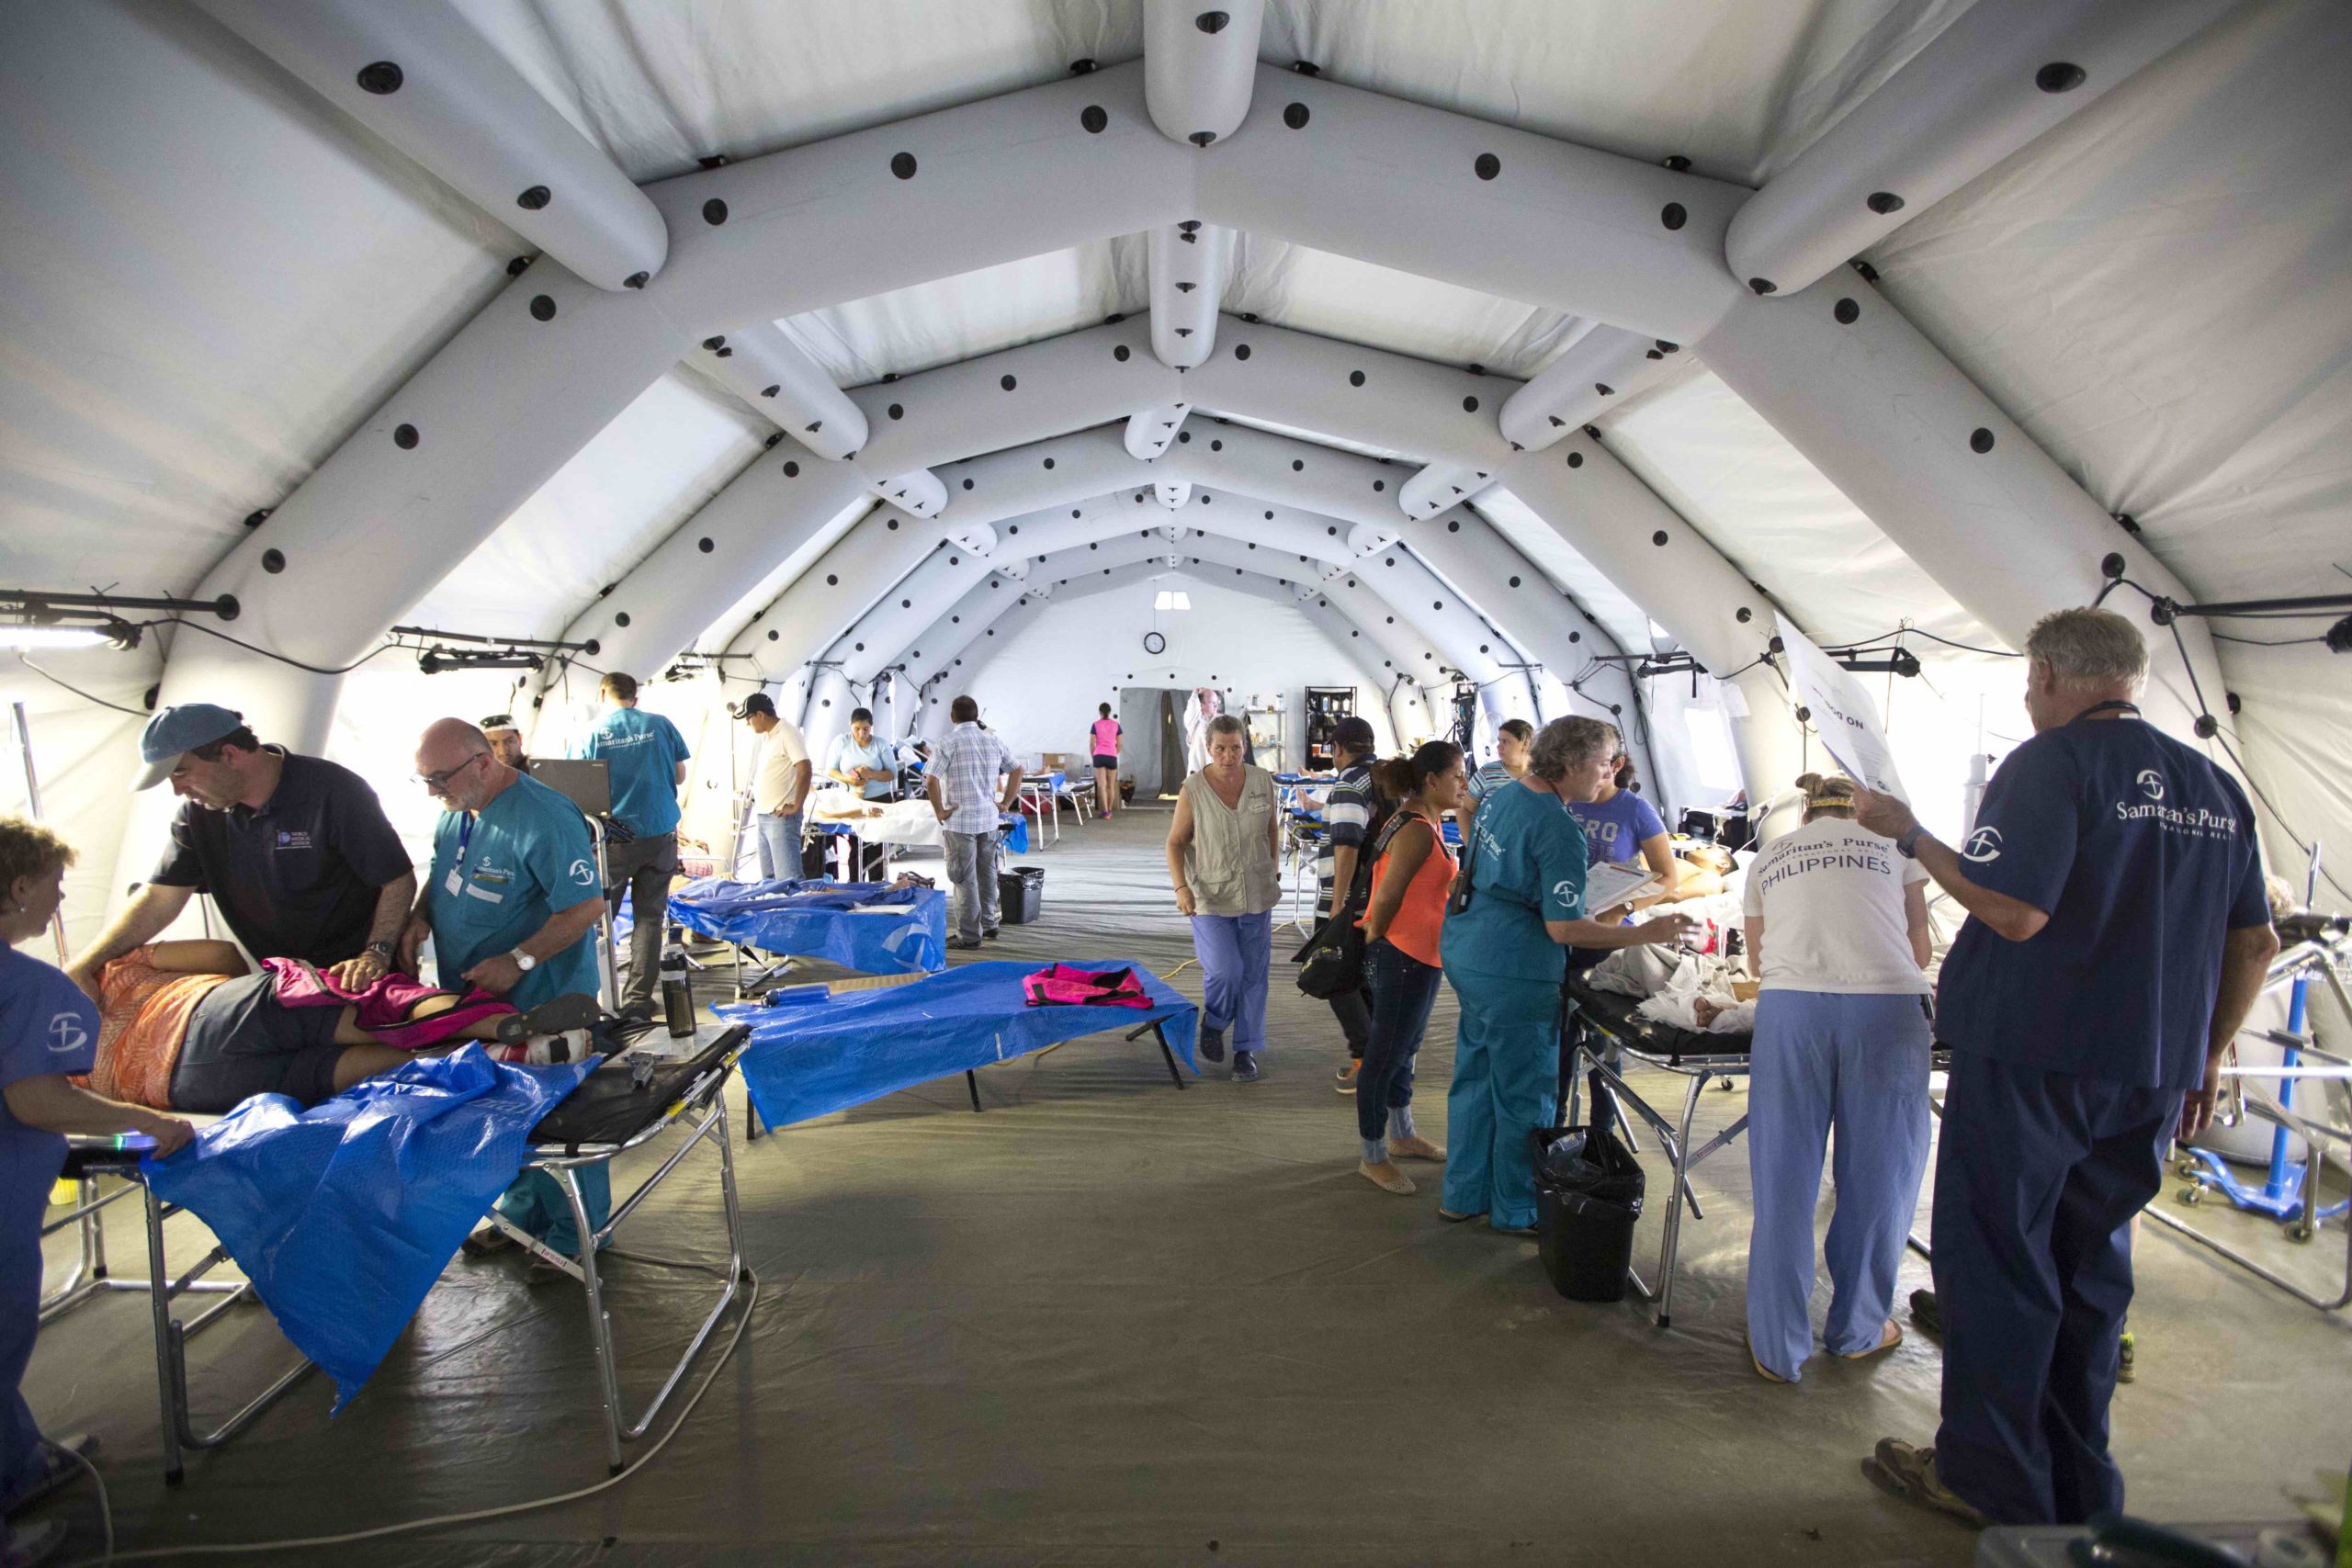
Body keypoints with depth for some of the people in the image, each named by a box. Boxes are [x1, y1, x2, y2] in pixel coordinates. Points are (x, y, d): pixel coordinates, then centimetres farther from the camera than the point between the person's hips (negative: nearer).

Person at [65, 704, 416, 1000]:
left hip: (357, 976, -5)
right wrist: (82, 967, -6)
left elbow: (399, 880, -15)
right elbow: (159, 899, 4)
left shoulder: (333, 791, -17)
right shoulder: (198, 813, 2)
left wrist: (376, 954, -25)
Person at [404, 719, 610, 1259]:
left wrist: (518, 961, -25)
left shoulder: (543, 818, -23)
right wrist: (420, 918, 0)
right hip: (474, 998, 8)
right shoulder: (455, 812, 5)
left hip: (542, 1000, -8)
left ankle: (575, 1236, 22)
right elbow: (442, 875, 20)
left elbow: (587, 905, -24)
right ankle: (523, 1215, 39)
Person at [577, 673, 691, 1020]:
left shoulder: (593, 734, -4)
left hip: (613, 837, -1)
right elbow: (679, 776, 7)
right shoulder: (660, 725, -1)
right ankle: (637, 1000, 6)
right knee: (649, 916, 6)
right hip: (659, 833, 1)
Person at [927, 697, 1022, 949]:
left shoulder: (949, 743, -11)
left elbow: (931, 780, -20)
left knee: (964, 878, 1)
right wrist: (1006, 803, 14)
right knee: (986, 872, 18)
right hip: (989, 818, 5)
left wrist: (940, 811, -11)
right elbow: (1016, 770, 13)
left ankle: (969, 935, 6)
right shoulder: (993, 741, 6)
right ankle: (988, 924, 27)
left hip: (959, 821, -5)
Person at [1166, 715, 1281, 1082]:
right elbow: (1176, 842, -4)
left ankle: (1246, 1050, 22)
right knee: (1224, 971, -15)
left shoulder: (1262, 781, -3)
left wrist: (1272, 870, 17)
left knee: (1253, 975, 7)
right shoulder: (1192, 791, -11)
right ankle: (1214, 1023, 17)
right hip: (1210, 899, -3)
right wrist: (1181, 887, -16)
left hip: (1256, 897, 3)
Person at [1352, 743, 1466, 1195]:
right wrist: (1374, 940, -7)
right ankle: (1373, 1157, 13)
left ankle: (1402, 1135, 38)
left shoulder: (1428, 823, 10)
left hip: (1423, 955, 10)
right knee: (1387, 1052, 1)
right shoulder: (1417, 831, -21)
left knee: (1405, 1045, 22)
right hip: (1405, 955, -10)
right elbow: (1387, 896, -20)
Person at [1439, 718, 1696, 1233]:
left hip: (1464, 954, 9)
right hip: (1513, 972, -9)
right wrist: (1645, 933, -16)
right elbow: (1564, 927, -22)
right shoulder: (1559, 830, -20)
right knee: (1524, 1095, 7)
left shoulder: (1502, 795, 7)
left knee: (1474, 1079, 18)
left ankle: (1463, 1195, 30)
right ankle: (1516, 1211, 21)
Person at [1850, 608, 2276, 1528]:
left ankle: (1991, 1482, 14)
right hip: (2152, 1073, 7)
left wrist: (1909, 835, -12)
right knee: (2088, 1269, 17)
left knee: (1997, 1263, 4)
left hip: (2032, 1062, -7)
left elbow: (2016, 911, -22)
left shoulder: (2052, 762, -12)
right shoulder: (2215, 787, 11)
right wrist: (2205, 1056, 21)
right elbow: (2256, 944, 14)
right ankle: (2080, 1494, 27)